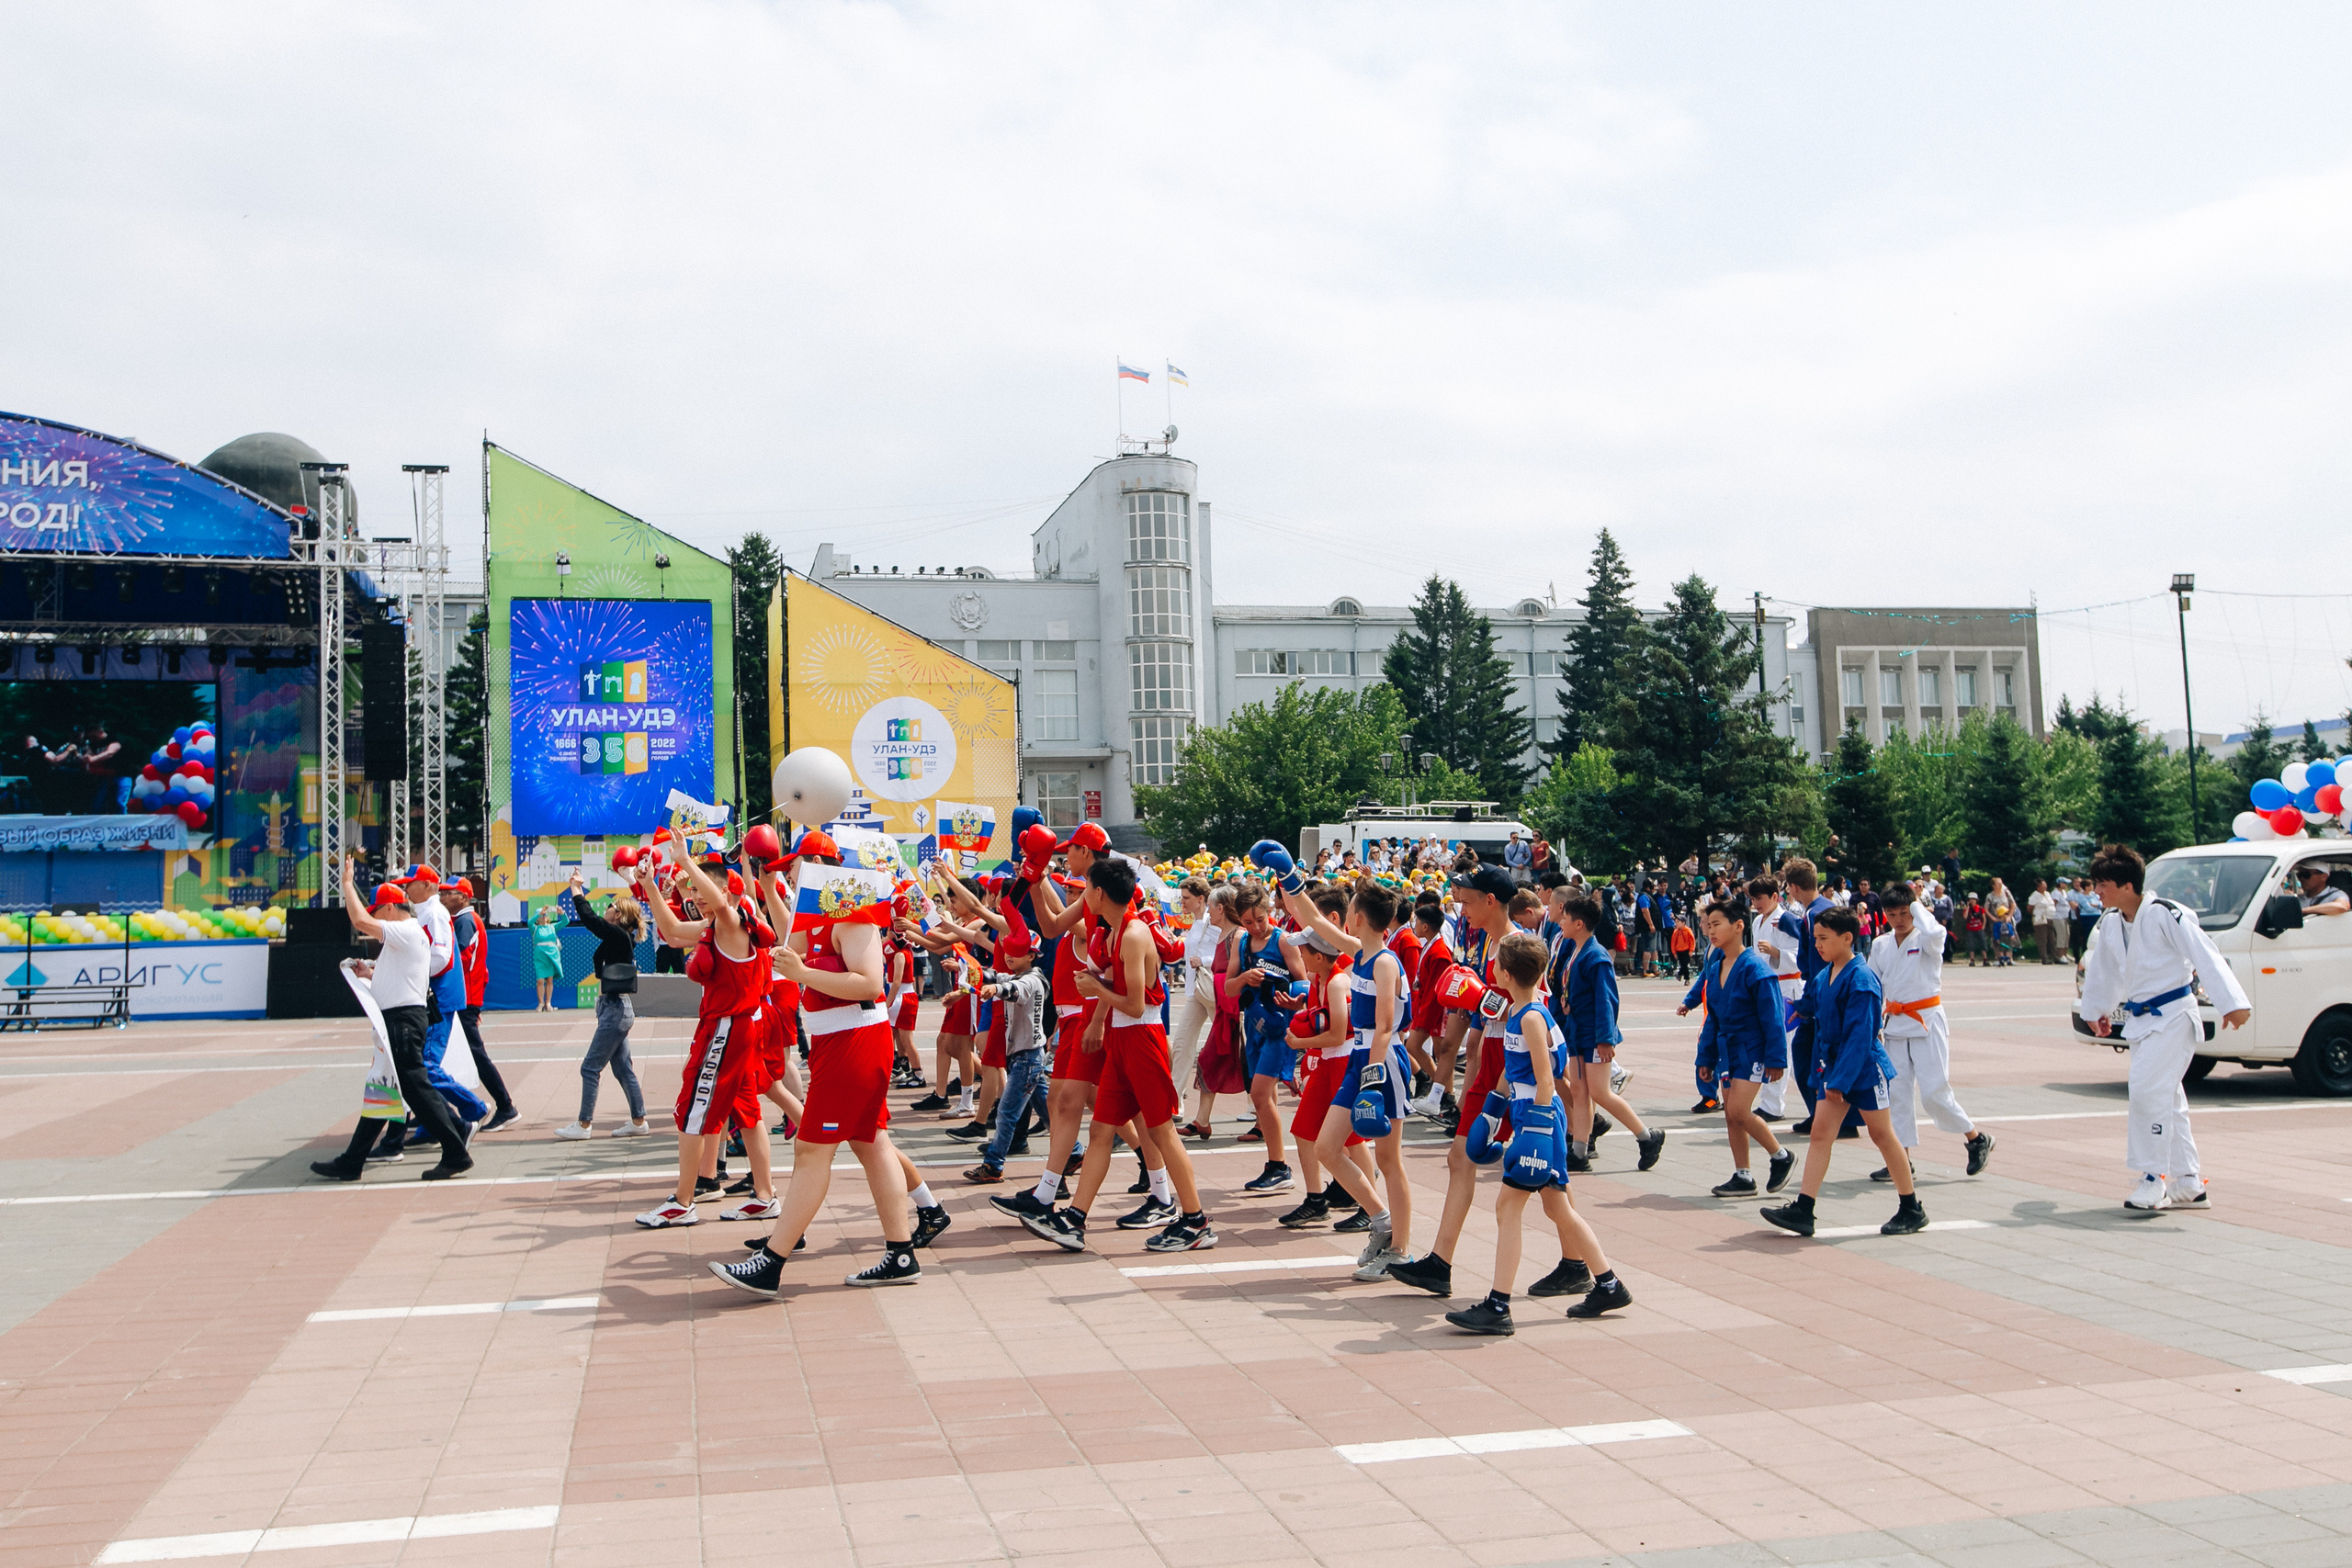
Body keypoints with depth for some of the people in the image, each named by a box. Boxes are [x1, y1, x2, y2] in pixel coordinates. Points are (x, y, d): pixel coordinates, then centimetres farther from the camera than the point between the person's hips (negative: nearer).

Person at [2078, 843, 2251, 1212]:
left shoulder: (2165, 915, -18)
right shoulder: (2111, 923, 5)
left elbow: (2205, 956, -21)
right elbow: (2104, 970, 22)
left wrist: (2233, 1003, -25)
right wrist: (2096, 1009, 33)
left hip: (2172, 1018, -8)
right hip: (2140, 1020, 8)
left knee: (2149, 1090, -18)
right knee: (2166, 1099, 12)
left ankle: (2153, 1180, -8)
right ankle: (2189, 1185, 21)